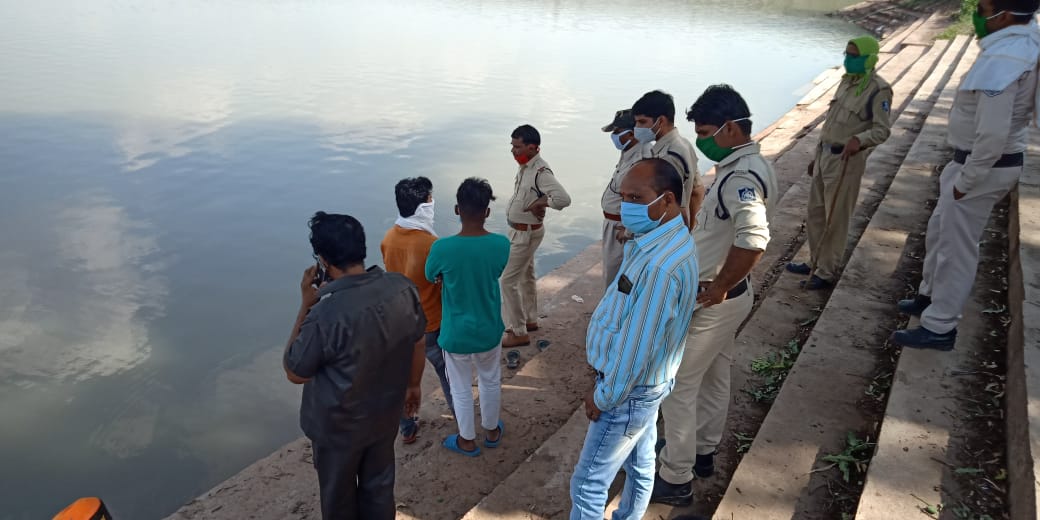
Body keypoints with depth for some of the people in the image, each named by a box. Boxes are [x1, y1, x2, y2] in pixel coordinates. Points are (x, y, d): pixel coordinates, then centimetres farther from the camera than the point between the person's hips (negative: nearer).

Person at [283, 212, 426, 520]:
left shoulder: (325, 314, -35)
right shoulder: (403, 288, -17)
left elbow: (294, 373, -17)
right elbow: (417, 341, 0)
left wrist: (306, 305, -16)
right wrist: (413, 383, 18)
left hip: (338, 425, -5)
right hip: (386, 413, 5)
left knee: (338, 495, 22)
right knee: (379, 485, 27)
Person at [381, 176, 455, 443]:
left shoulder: (388, 238, -8)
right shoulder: (431, 244, -27)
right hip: (430, 324, -5)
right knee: (446, 370, 19)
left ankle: (407, 428, 31)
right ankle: (457, 410, 41)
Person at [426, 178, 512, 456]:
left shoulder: (442, 248, -25)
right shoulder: (502, 245, -18)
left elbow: (432, 278, -5)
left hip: (456, 334, -2)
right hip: (489, 330, 2)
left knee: (461, 389, 20)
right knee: (490, 382, 27)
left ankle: (467, 441, 39)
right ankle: (492, 431, 47)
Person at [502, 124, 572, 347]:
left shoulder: (541, 171, -27)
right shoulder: (525, 166, 0)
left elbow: (563, 199, -38)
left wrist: (537, 204, -26)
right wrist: (535, 204, 1)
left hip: (526, 233, -9)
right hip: (519, 230, 10)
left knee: (508, 281, -4)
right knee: (526, 276, 22)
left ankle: (519, 333, 7)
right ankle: (530, 320, 39)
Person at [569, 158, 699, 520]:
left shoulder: (660, 266, -34)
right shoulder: (660, 241, 0)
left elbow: (636, 346, -28)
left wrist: (604, 396, -13)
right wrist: (606, 378, 13)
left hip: (628, 393, -9)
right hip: (643, 383, 9)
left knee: (588, 485, 6)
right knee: (640, 465, 26)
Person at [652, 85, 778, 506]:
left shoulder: (740, 176, -27)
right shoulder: (750, 166, 5)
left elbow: (753, 237, -43)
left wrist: (718, 287, -31)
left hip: (710, 302, -10)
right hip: (729, 295, 10)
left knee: (677, 385, 3)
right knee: (713, 377, 23)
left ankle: (675, 480, 17)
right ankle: (702, 453, 41)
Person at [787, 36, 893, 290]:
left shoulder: (878, 89, -13)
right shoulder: (847, 81, 13)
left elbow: (882, 129, -19)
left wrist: (859, 140, -38)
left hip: (847, 160, -9)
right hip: (825, 155, 9)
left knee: (835, 219, -2)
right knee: (815, 213, 16)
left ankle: (827, 273, 7)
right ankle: (817, 262, 30)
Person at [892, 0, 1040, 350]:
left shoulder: (1001, 60, -27)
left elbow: (993, 134, -30)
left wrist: (965, 181, -19)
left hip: (984, 166, -10)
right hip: (983, 160, 10)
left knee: (956, 248, 0)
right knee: (939, 233, 23)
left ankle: (939, 328, 12)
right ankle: (930, 296, 40)